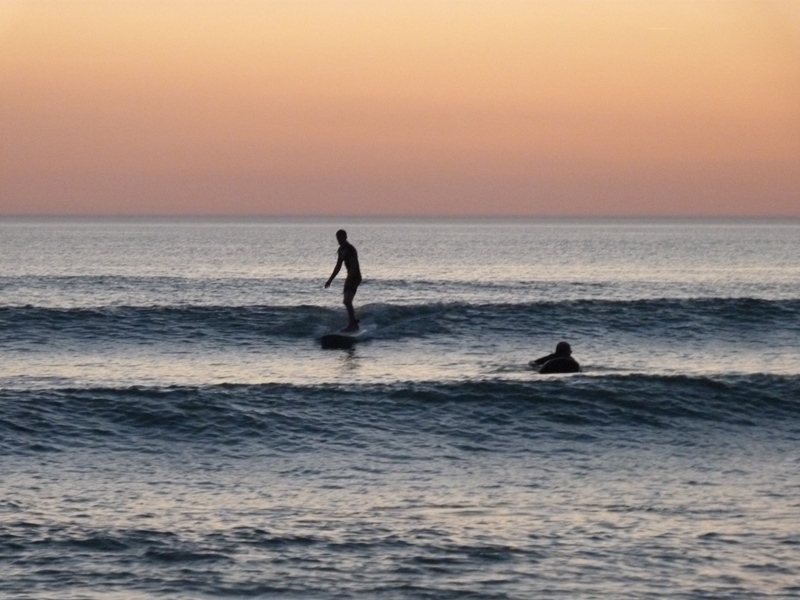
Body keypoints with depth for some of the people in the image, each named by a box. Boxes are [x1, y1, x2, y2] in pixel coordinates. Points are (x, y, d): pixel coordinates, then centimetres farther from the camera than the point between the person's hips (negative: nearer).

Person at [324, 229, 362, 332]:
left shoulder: (350, 249, -17)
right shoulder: (342, 249, 12)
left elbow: (353, 266, -24)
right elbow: (338, 266, 20)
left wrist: (348, 280, -33)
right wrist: (330, 280, 21)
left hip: (355, 277, -10)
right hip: (350, 277, 10)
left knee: (347, 301, -19)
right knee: (347, 301, 13)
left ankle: (352, 324, -16)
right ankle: (354, 324, 22)